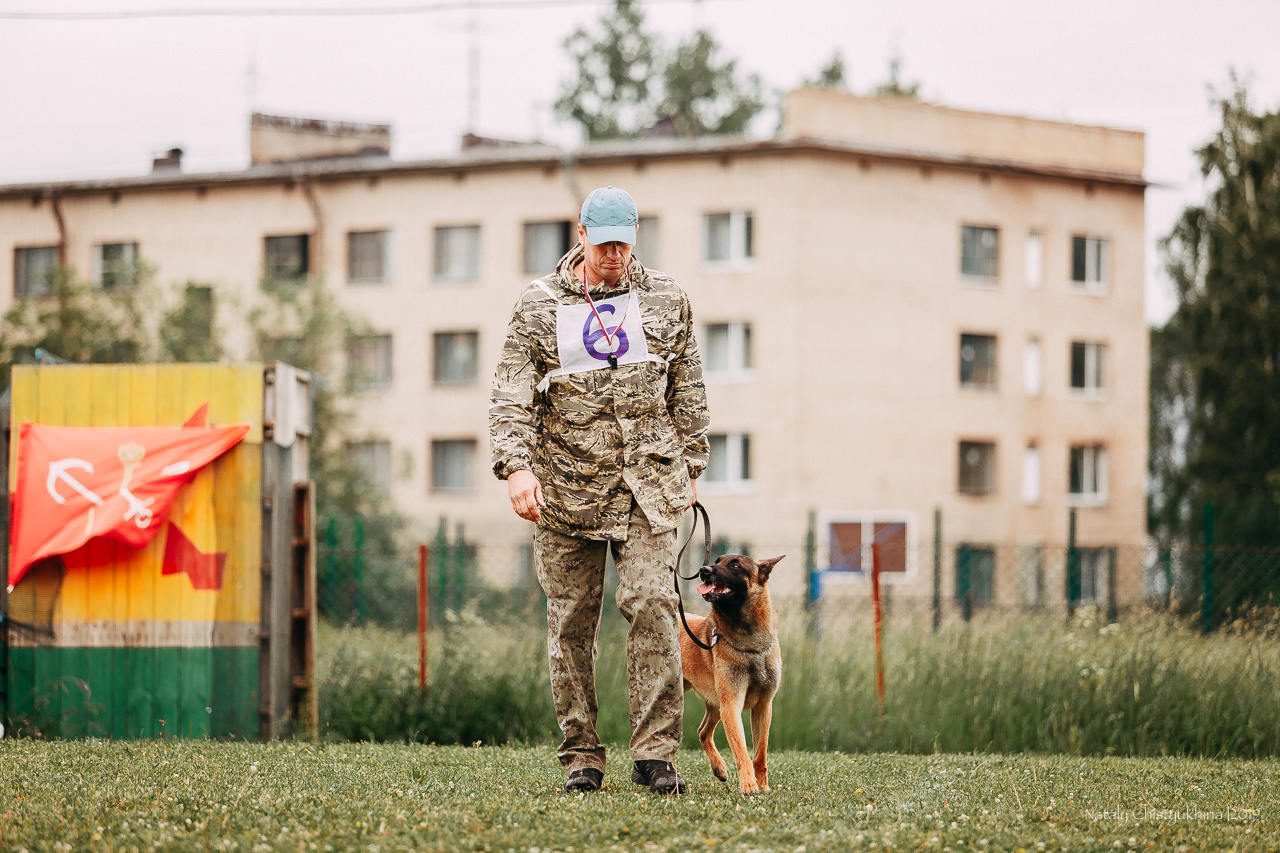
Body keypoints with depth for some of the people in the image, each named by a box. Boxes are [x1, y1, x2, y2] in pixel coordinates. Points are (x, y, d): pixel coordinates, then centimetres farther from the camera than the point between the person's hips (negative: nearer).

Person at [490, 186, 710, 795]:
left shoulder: (665, 300, 9)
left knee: (652, 605, -13)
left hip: (647, 485, 0)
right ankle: (581, 757, 10)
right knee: (571, 622, 2)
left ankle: (655, 755, -12)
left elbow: (688, 391, 15)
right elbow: (511, 394, -1)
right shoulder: (539, 305, 4)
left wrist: (689, 468, 12)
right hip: (565, 489, 0)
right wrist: (516, 466, -14)